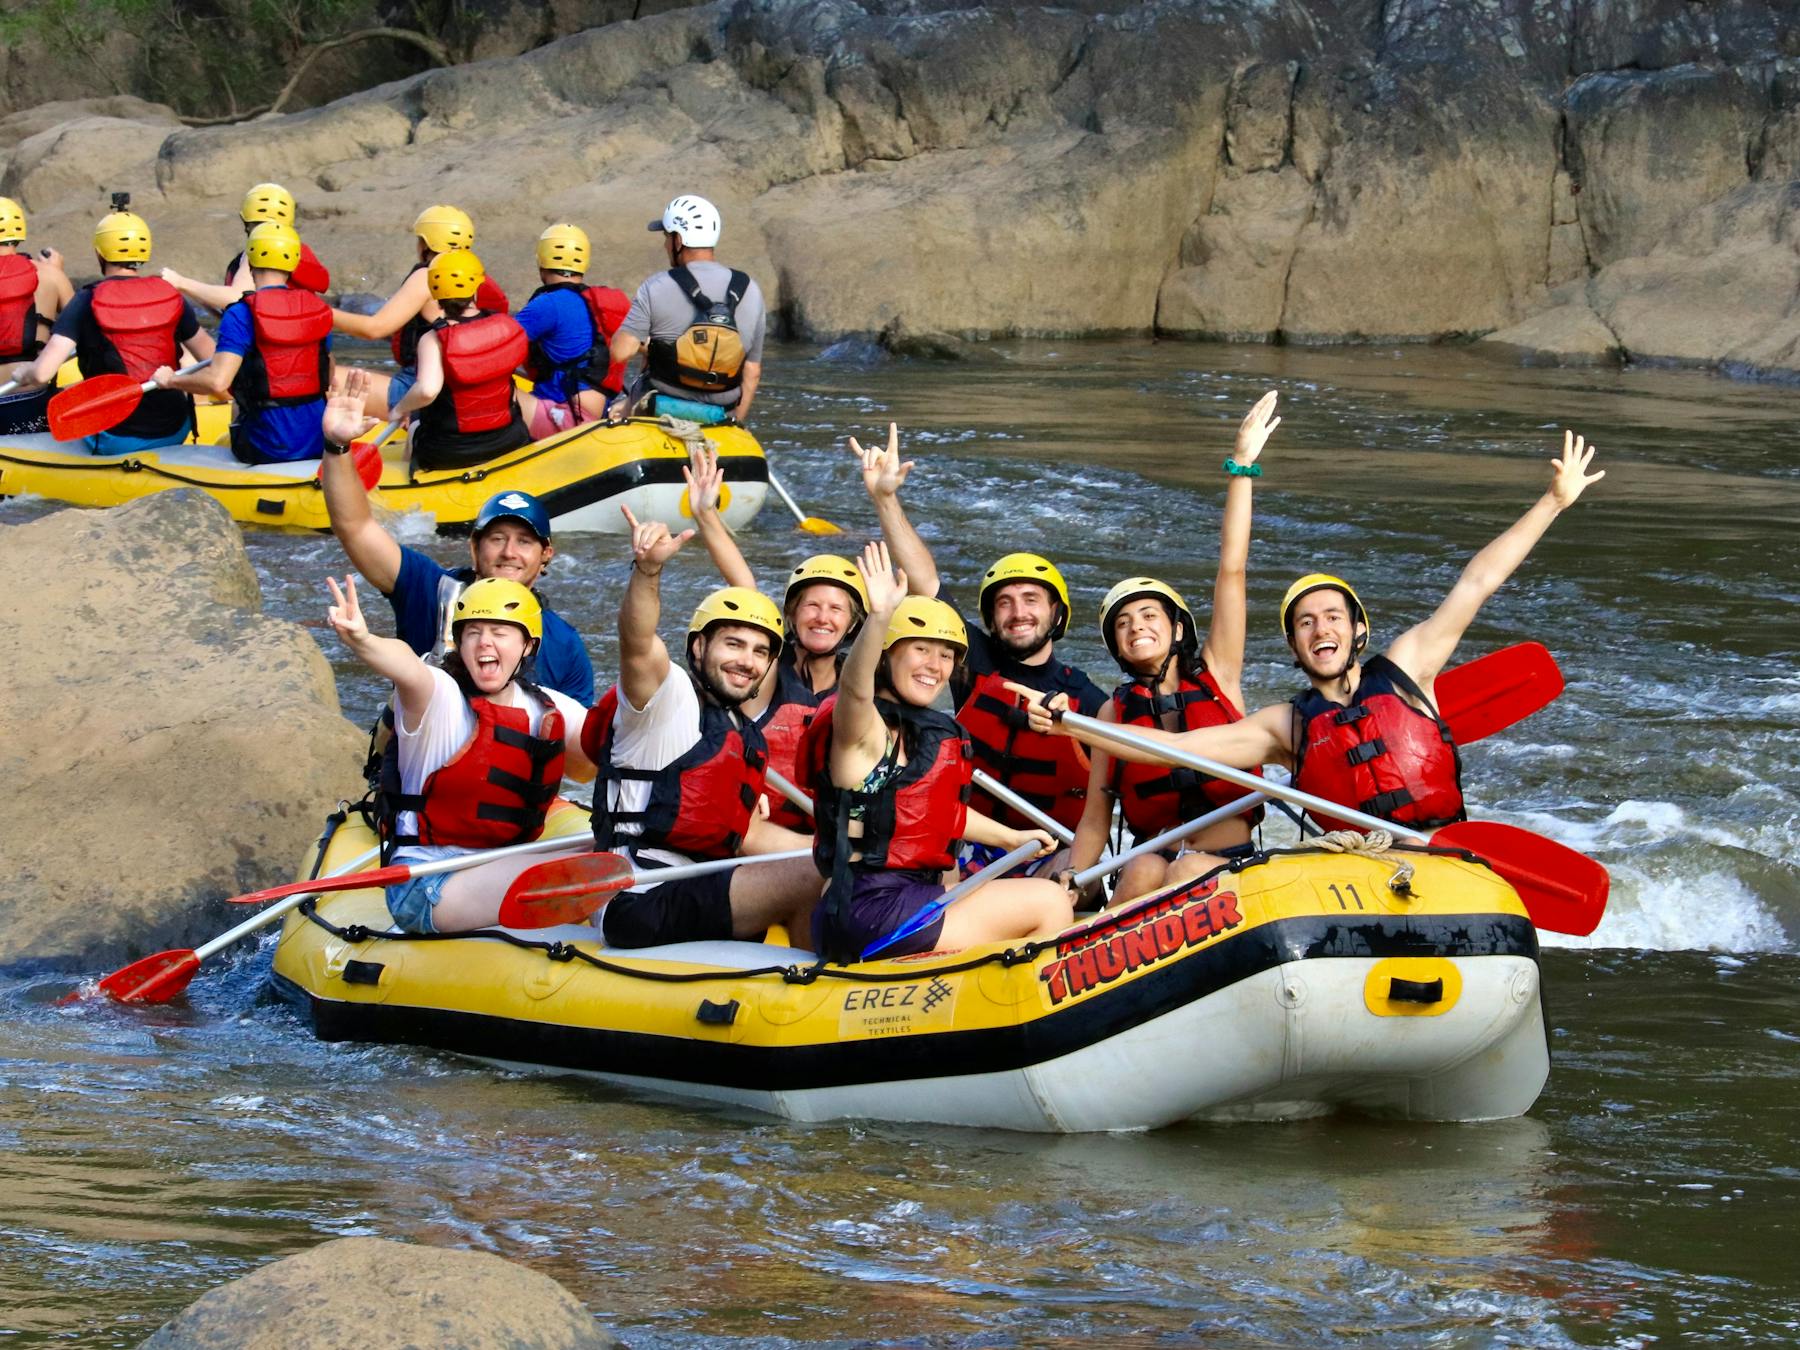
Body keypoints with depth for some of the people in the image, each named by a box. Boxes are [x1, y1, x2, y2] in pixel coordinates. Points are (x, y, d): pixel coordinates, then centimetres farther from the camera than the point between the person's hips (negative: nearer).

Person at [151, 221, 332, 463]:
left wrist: (170, 380, -6)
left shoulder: (241, 315, -13)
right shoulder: (317, 310, 5)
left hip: (270, 449, -4)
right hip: (319, 444, 4)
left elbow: (217, 382, -24)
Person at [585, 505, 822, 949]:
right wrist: (648, 568, -44)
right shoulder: (671, 694, -3)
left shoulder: (746, 737, 23)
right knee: (810, 877, -22)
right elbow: (637, 642, -25)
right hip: (643, 905, -10)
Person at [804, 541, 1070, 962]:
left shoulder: (933, 734, 14)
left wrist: (1010, 838, 42)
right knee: (1049, 903, -7)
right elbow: (854, 688, -37)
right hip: (874, 912, -10)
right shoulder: (867, 729, -13)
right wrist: (879, 617, -53)